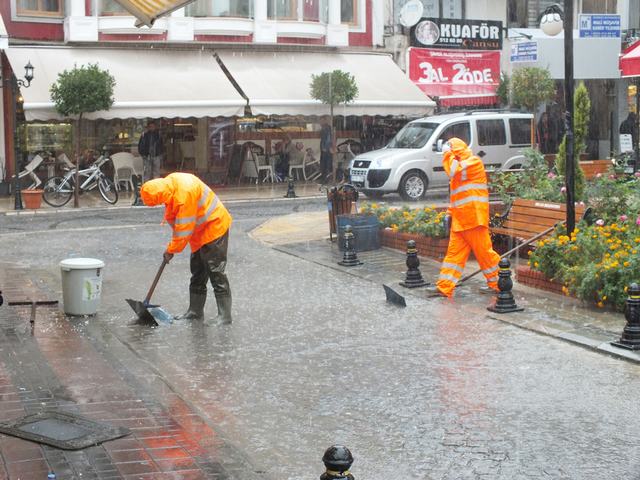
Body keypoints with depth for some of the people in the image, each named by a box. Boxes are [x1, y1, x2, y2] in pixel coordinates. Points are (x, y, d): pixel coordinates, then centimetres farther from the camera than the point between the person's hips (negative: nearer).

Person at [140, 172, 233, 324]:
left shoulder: (185, 193, -31)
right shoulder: (169, 183, -4)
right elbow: (172, 216, 8)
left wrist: (171, 250, -12)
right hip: (200, 231, 10)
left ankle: (224, 316, -6)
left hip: (214, 227, -10)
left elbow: (184, 229, -24)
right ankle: (195, 311, 23)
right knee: (197, 273, 14)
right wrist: (171, 247, 3)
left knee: (216, 273, -9)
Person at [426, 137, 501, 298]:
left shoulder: (474, 162, -7)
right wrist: (453, 210, 22)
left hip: (473, 217, -9)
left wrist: (447, 154, -11)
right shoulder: (462, 166, 24)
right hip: (460, 219, 9)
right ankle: (444, 287, 0)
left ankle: (497, 283, 9)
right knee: (454, 252, 3)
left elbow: (455, 172, -22)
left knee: (483, 251, -2)